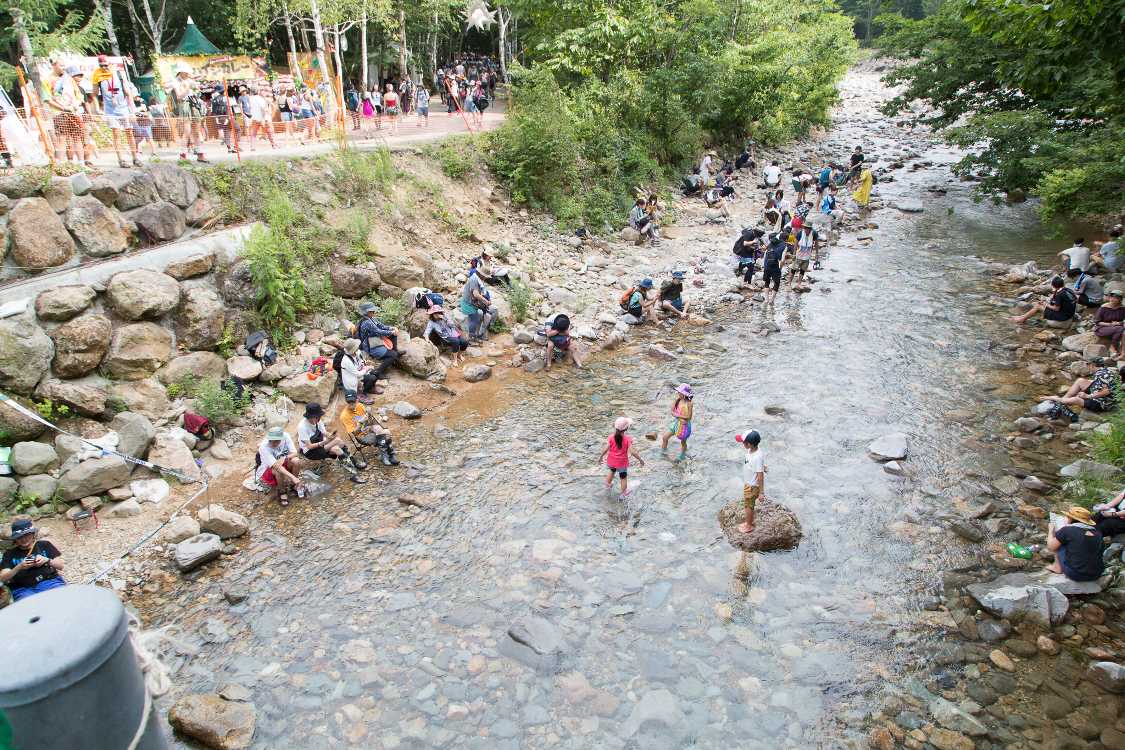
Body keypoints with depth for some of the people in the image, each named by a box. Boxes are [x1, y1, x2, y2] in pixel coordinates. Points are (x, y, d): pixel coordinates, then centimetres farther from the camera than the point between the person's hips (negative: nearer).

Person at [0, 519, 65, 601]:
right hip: (24, 589, 0)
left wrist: (47, 560, -6)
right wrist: (19, 567, -12)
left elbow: (60, 565, 14)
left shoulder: (44, 545, 15)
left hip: (50, 582, 1)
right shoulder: (10, 554, 14)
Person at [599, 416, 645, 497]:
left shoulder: (611, 437, -17)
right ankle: (624, 493, 32)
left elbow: (606, 449, -16)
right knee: (623, 477, 19)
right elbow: (632, 451, -25)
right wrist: (640, 459, -13)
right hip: (622, 463, -3)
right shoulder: (627, 439, -23)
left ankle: (607, 486, 53)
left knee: (612, 471, 34)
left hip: (611, 461, 3)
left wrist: (601, 457, 1)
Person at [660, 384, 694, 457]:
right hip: (676, 422, 6)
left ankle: (682, 456, 36)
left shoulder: (689, 403, -20)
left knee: (683, 442, 14)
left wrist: (677, 415, -18)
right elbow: (672, 412, -5)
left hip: (684, 425, -6)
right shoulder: (677, 400, -4)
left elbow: (688, 417, -20)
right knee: (665, 438, 8)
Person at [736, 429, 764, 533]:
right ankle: (750, 521, 45)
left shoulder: (757, 457, -35)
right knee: (748, 504, 25)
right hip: (748, 483, 8)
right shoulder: (751, 450, -8)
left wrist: (761, 492, -24)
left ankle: (749, 526, 33)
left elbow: (760, 476, -29)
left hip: (752, 486, -8)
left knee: (748, 505, 12)